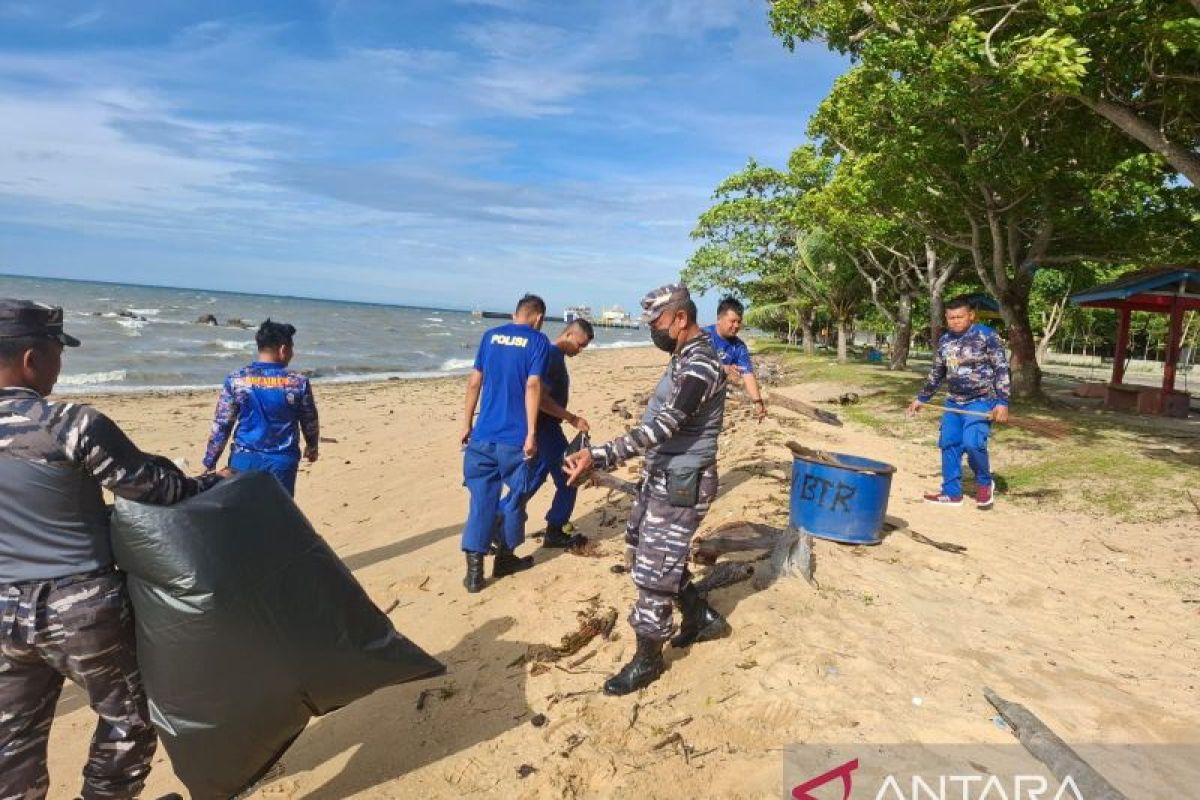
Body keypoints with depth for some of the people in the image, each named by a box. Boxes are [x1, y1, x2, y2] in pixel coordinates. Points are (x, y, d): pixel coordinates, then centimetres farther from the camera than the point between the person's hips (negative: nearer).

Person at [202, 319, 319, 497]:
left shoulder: (236, 380, -5)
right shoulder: (299, 383, -7)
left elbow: (220, 426, -3)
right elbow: (310, 422, 7)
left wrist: (210, 463, 7)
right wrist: (312, 446, 27)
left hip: (244, 459, 1)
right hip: (282, 462, -1)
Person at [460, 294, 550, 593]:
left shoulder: (490, 336, 10)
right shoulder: (538, 341, -3)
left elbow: (475, 382, 10)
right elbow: (532, 386, -13)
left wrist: (467, 424, 16)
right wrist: (531, 433, -14)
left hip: (483, 433, 4)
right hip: (515, 436, -4)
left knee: (481, 498, 7)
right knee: (515, 497, 13)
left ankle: (474, 570, 7)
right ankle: (504, 558, 26)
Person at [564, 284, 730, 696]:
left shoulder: (700, 366, -23)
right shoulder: (685, 358, 9)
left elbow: (662, 427, -33)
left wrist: (598, 456, -40)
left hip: (681, 484, -10)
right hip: (661, 476, 10)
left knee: (653, 570, -1)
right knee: (639, 549, 20)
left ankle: (647, 660, 19)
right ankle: (703, 617, 35)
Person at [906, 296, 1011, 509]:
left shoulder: (986, 335, -9)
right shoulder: (944, 340, 8)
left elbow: (1002, 369, -10)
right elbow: (936, 373, 20)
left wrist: (1002, 402, -19)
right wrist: (922, 398, 22)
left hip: (981, 401, -6)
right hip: (954, 402, 6)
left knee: (972, 443, -20)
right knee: (948, 444, 4)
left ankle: (985, 483, 7)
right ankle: (951, 492, 15)